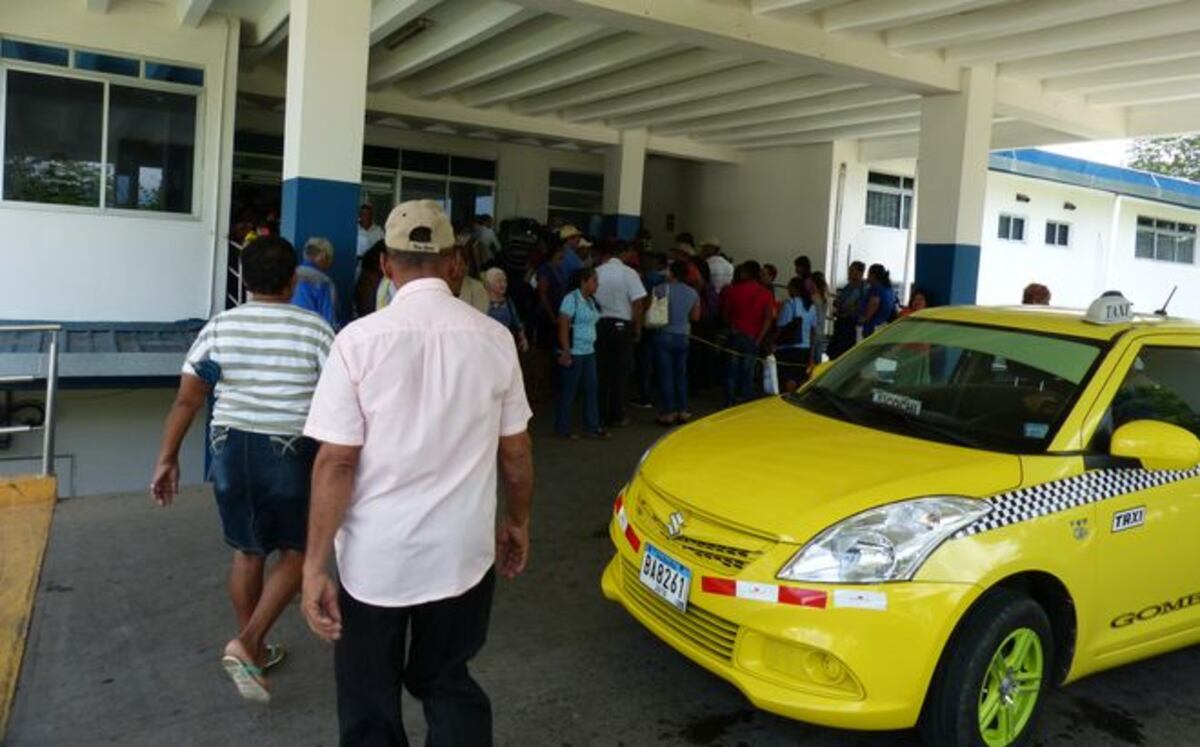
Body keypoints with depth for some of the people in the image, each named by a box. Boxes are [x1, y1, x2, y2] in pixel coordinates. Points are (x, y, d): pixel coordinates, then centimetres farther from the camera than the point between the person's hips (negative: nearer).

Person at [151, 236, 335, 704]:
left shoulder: (219, 327, 1)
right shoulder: (315, 329, -8)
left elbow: (186, 400, 0)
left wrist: (167, 458, 7)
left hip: (230, 448, 4)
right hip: (291, 454, -3)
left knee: (248, 552, 18)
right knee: (296, 552, 14)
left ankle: (253, 650, 30)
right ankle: (246, 644, 1)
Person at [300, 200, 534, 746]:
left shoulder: (359, 339, -13)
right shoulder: (494, 338, -6)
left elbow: (336, 462, -14)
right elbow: (515, 449, 1)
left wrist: (314, 565, -7)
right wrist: (518, 521, 16)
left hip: (376, 556, -2)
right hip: (462, 552, 2)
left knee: (369, 703, 19)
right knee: (447, 681, 25)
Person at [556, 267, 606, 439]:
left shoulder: (591, 301, 12)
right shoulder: (571, 299, -12)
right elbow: (563, 326, -16)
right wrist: (566, 352, -19)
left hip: (589, 351, 8)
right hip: (574, 352, -8)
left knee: (592, 388, 6)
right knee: (569, 390, 1)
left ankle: (592, 427, 13)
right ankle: (563, 428, 12)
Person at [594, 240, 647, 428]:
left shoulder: (596, 273, -1)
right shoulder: (629, 273, -6)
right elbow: (637, 303, -9)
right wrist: (637, 328, 1)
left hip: (599, 324, 2)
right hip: (622, 325, -2)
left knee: (601, 371, 10)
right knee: (620, 372, 6)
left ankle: (601, 414, 17)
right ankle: (616, 416, 9)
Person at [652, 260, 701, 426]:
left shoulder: (661, 289, -10)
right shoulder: (693, 293, 3)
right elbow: (695, 317, 9)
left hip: (664, 335, -4)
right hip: (682, 336, 4)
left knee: (665, 375, 1)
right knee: (680, 374, 14)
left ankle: (668, 413, 2)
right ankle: (682, 411, 16)